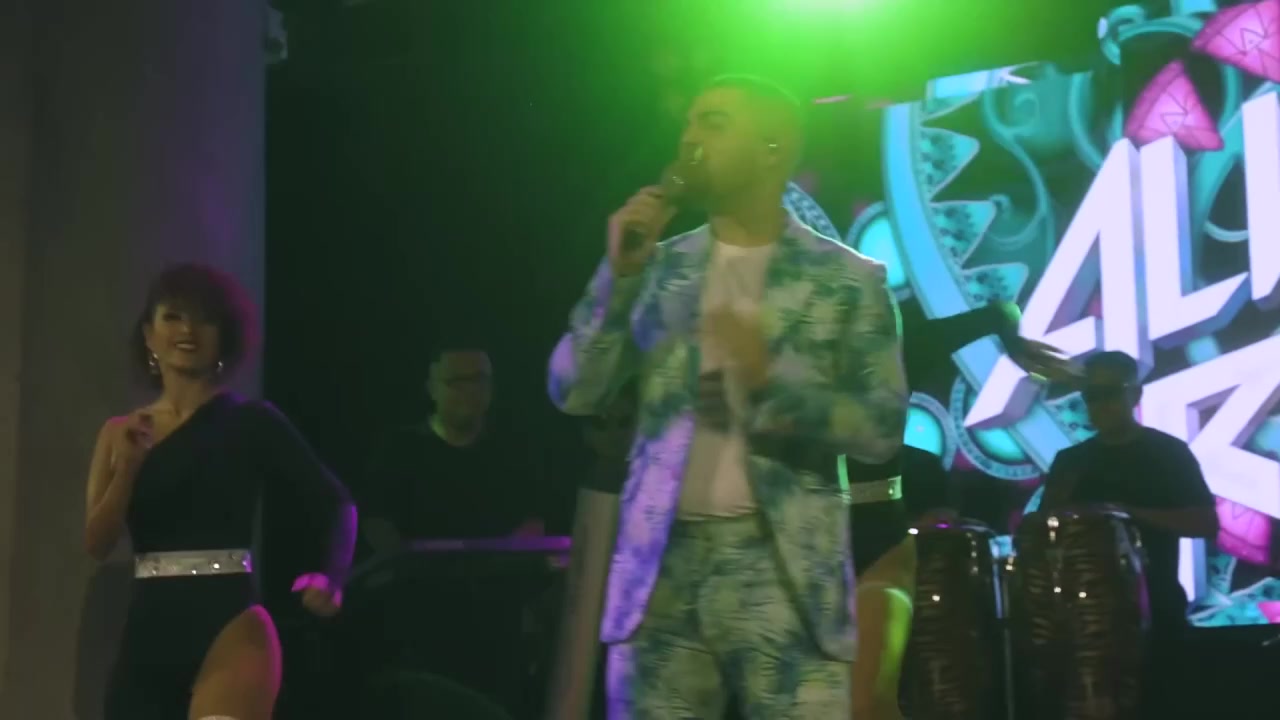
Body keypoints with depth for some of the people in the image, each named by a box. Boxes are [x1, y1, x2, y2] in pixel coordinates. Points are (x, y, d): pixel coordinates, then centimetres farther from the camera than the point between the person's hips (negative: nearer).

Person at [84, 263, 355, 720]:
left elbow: (335, 504, -2)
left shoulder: (250, 421, 1)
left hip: (229, 628, -5)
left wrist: (328, 577, -20)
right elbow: (97, 543, 4)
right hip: (146, 634, 5)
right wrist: (127, 466, -11)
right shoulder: (120, 432, 11)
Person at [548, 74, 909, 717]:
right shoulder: (656, 268, 12)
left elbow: (883, 430, -1)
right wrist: (620, 274, -4)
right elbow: (573, 393, 6)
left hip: (785, 571, -2)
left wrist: (774, 373, -15)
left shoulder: (848, 280, 4)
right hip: (661, 565, 3)